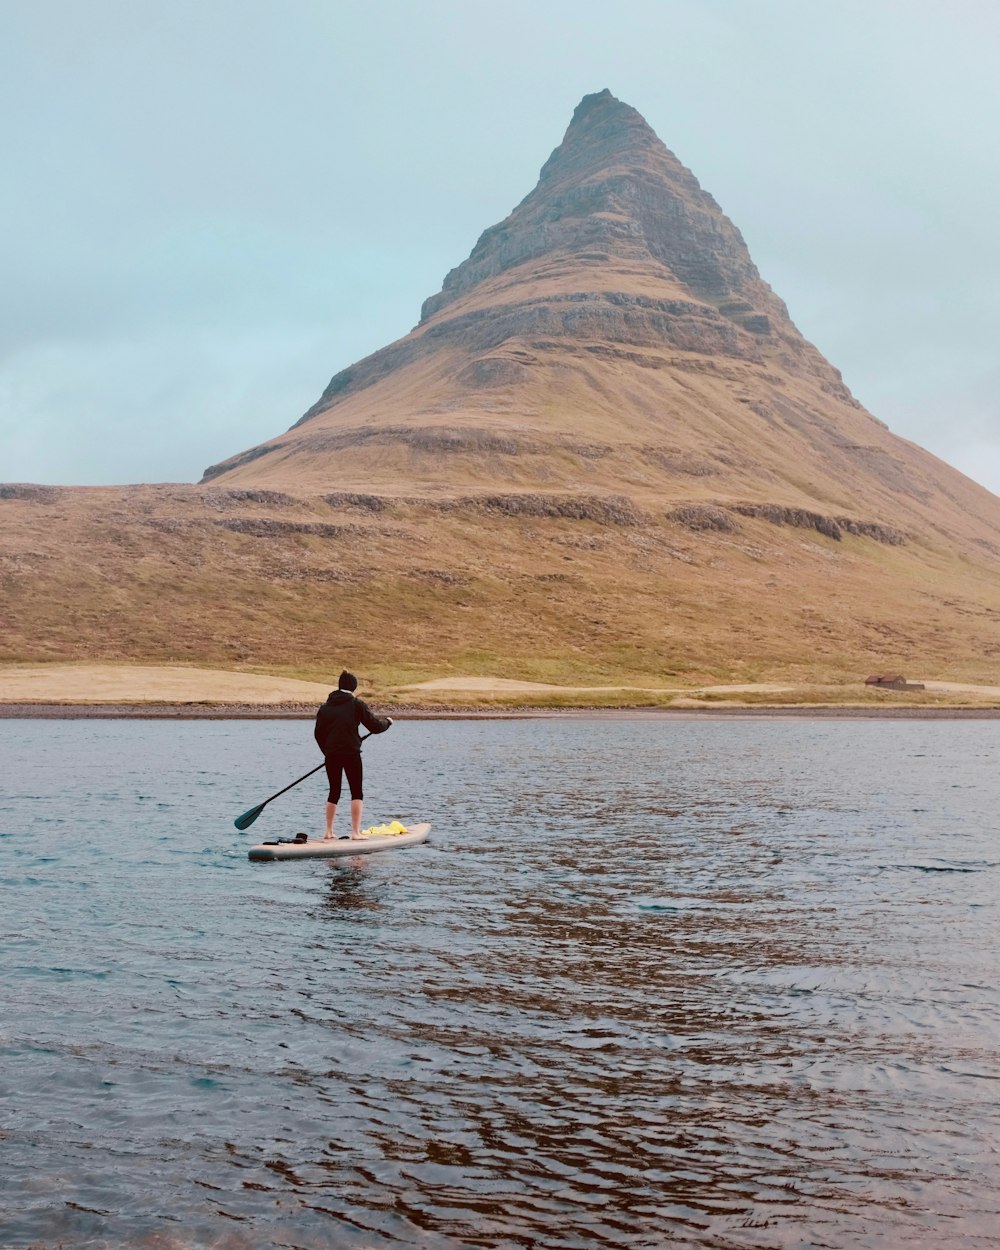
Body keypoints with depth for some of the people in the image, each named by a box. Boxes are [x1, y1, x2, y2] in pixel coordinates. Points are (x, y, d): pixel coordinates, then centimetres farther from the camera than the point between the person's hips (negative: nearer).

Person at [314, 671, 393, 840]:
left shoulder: (326, 707, 8)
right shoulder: (357, 704, -4)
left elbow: (318, 733, 12)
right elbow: (375, 726, -4)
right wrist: (387, 721, 17)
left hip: (331, 755, 4)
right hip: (351, 754, -4)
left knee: (334, 792, 15)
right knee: (357, 792, 3)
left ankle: (328, 832, 15)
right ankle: (356, 831, -6)